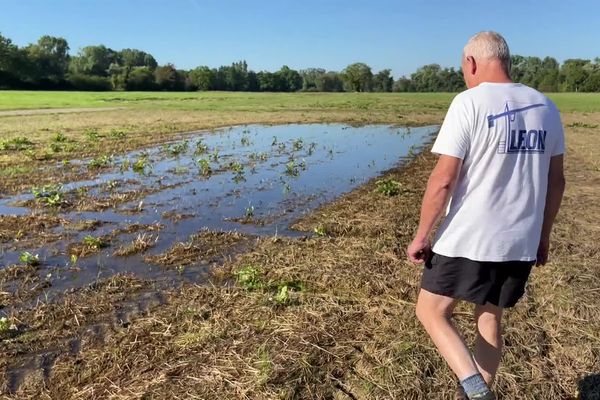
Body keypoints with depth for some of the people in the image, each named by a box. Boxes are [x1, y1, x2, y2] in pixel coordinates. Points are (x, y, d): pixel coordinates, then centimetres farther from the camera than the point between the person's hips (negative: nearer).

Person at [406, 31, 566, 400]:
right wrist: (543, 236, 21)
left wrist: (421, 236, -6)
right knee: (490, 318, 21)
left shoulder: (469, 103, -12)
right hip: (521, 242, 6)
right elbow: (556, 180, 11)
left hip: (468, 239, -6)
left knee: (431, 312, 11)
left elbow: (443, 179, -16)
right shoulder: (545, 107, 6)